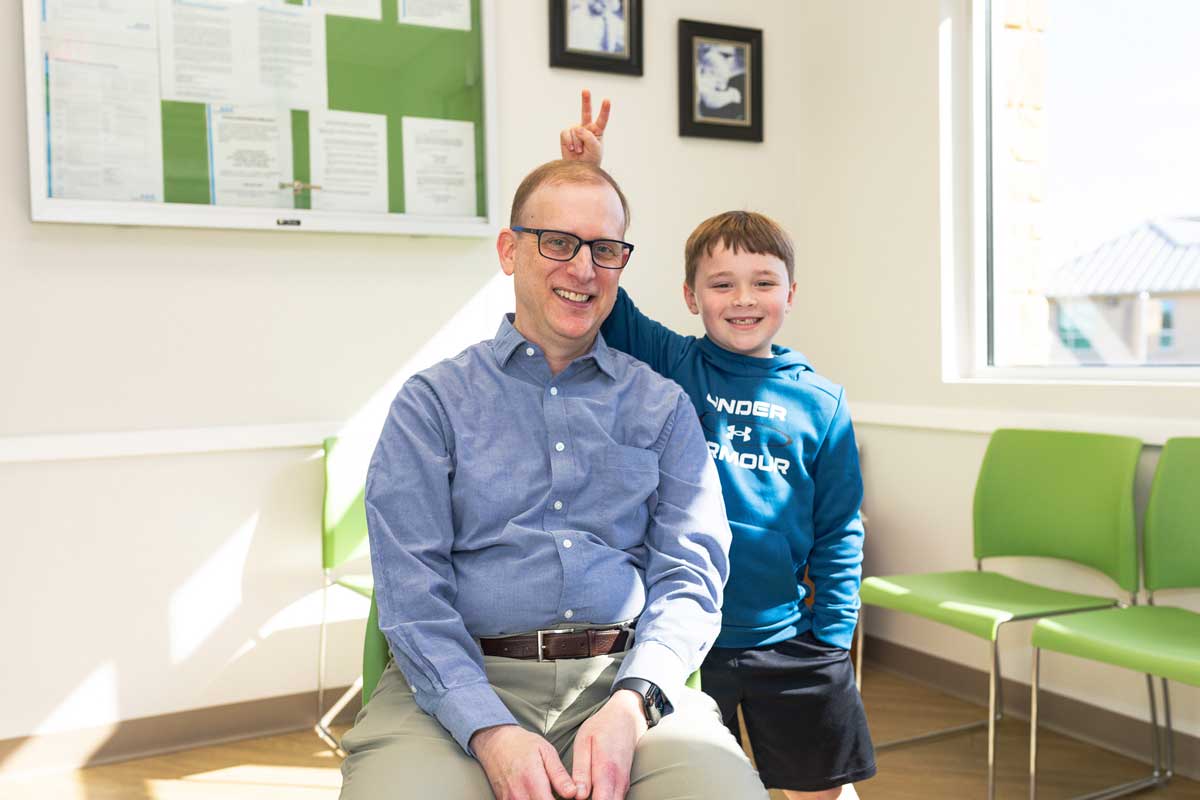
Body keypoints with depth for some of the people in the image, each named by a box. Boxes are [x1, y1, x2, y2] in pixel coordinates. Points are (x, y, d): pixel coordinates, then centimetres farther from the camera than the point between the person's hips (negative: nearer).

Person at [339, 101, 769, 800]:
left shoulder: (663, 407, 13)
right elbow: (410, 588, -2)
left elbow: (690, 575, 5)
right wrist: (491, 731, -17)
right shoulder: (433, 402, 8)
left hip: (629, 680, 2)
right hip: (464, 679, -1)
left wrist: (630, 704, -13)